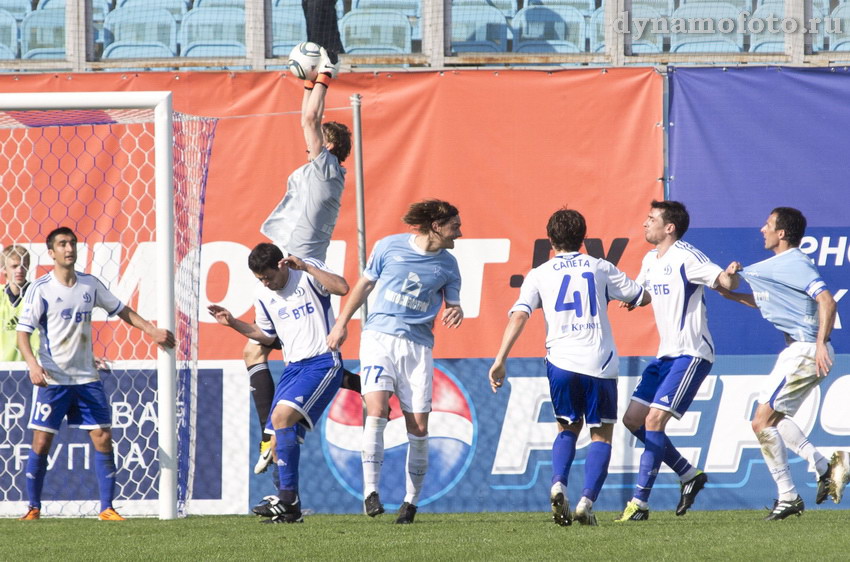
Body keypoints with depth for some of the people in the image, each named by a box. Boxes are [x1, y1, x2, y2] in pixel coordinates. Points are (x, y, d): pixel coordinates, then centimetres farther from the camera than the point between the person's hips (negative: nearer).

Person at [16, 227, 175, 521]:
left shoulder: (90, 284, 5)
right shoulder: (41, 289, -8)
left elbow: (120, 310, 17)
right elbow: (23, 331, -10)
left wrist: (151, 330, 7)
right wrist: (32, 364, -25)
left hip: (87, 378, 4)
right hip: (52, 379, -4)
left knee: (103, 439, -2)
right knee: (41, 443, -5)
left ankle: (107, 508, 4)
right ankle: (33, 508, 8)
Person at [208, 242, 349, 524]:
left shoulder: (309, 274, -7)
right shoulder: (263, 295, 11)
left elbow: (342, 288, -24)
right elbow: (266, 335, 24)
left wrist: (305, 267, -27)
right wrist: (233, 323, 11)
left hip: (323, 361, -8)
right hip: (293, 367, 8)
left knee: (282, 416, -25)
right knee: (280, 438, 0)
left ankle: (287, 497, -22)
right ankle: (290, 510, 7)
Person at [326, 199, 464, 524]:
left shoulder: (447, 265, 6)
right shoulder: (390, 246, 2)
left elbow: (452, 303, 12)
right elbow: (365, 284, 13)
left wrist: (455, 312, -13)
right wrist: (342, 323, 13)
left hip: (418, 346, 2)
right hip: (379, 336, -2)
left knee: (418, 426, -2)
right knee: (376, 411, -19)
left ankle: (411, 501, 11)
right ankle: (370, 491, -18)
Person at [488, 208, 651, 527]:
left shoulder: (539, 275, 9)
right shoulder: (600, 268, 10)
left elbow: (519, 315, -4)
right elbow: (643, 298, 18)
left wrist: (500, 360, -7)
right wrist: (627, 297, 42)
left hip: (561, 361, 1)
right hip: (599, 362, -1)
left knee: (568, 428, 21)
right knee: (601, 435, 10)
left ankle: (559, 484, -5)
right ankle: (587, 501, -9)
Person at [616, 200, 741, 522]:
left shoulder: (686, 257, -14)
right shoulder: (650, 261, 13)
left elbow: (726, 283, -22)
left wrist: (731, 275, -44)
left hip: (691, 354, -10)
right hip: (666, 354, 10)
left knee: (655, 419, -17)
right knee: (634, 419, 7)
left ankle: (640, 503, -16)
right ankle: (689, 475, 18)